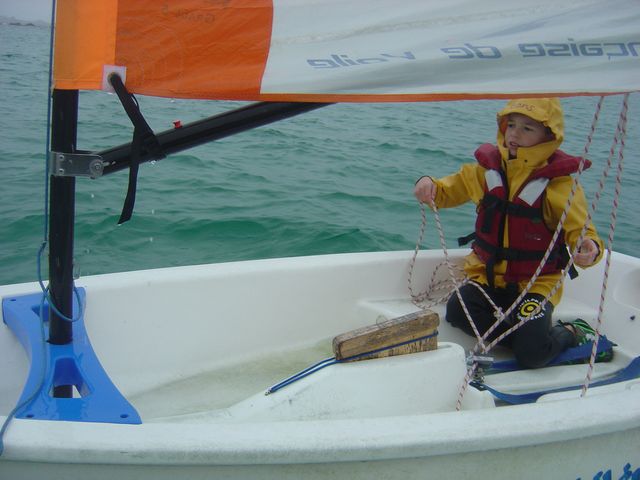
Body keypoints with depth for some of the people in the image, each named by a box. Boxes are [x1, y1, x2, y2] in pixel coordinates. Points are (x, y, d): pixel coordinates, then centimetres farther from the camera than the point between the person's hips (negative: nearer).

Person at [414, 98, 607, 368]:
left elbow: (580, 230, -13)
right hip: (489, 274, 4)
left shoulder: (560, 182, -10)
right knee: (457, 312, -26)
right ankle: (528, 332, -7)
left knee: (532, 354, -22)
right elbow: (448, 191, 11)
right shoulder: (488, 168, 2)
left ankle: (568, 334, 12)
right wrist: (429, 185, -14)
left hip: (536, 281, -4)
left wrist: (589, 249, -38)